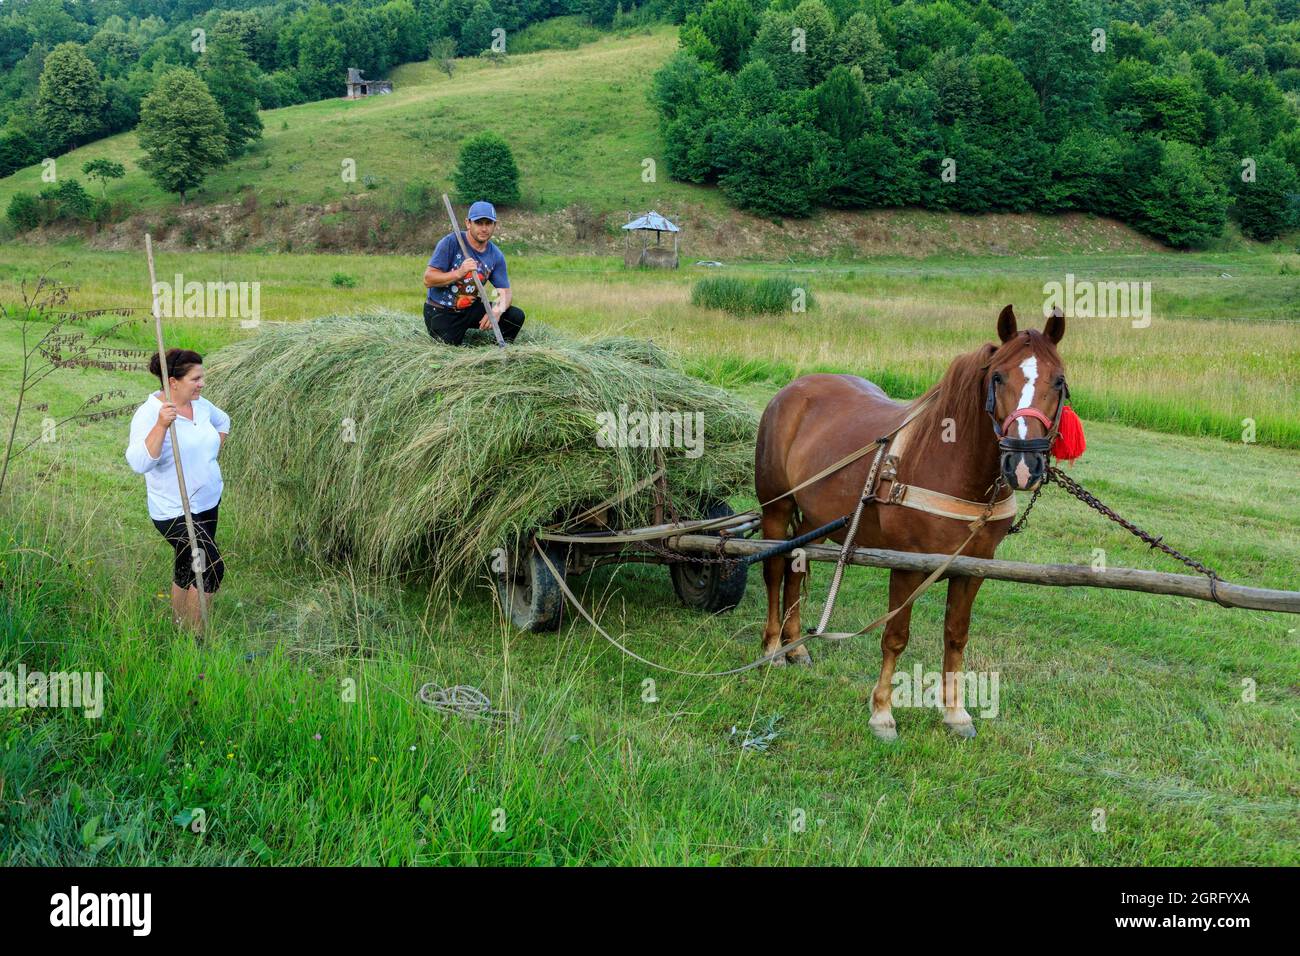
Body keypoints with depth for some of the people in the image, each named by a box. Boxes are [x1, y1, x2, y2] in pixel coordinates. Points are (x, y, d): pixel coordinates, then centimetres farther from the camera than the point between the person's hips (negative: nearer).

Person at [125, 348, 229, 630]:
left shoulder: (200, 404, 1)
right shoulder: (149, 413, -22)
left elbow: (223, 421, 25)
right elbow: (139, 463, -35)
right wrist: (161, 425, -44)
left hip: (208, 502, 8)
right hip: (175, 511, -8)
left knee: (188, 569, 19)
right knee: (212, 568, -13)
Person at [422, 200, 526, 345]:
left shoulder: (496, 256, -1)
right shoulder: (450, 243, -16)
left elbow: (505, 291, -2)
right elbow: (428, 280, -19)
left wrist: (498, 310, -25)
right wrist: (459, 273, -32)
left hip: (470, 310, 4)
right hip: (440, 312, -4)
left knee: (516, 316, -11)